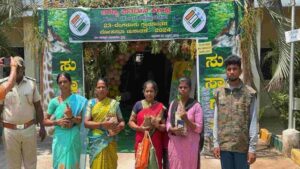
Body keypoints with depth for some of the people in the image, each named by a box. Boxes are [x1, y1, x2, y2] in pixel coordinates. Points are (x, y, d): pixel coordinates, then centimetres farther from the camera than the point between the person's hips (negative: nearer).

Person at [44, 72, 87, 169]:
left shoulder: (78, 100, -1)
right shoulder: (54, 101, 1)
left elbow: (81, 120, -2)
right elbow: (45, 121, 6)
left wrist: (71, 117, -21)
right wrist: (57, 122, -11)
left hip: (74, 138, 0)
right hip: (60, 138, 0)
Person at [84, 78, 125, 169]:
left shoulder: (114, 103, 6)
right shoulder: (91, 103, 3)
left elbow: (122, 121, 11)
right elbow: (86, 123, -3)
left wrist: (120, 126, -12)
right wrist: (102, 124, -16)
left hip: (110, 142, 1)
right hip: (96, 141, -1)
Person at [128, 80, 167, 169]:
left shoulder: (160, 107, 2)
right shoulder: (138, 105, 3)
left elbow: (165, 126, 3)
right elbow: (131, 121, 5)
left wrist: (157, 125, -17)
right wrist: (139, 128, -12)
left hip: (156, 143, 0)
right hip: (141, 142, 0)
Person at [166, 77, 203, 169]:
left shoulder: (196, 105, -6)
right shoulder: (173, 103, 8)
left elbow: (199, 128, -7)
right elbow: (168, 122, 12)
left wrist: (186, 120, -22)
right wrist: (172, 129, -9)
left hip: (190, 145, -3)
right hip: (175, 144, 4)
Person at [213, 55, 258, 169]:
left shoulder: (249, 93, -3)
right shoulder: (219, 93, 6)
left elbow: (253, 122, -4)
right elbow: (216, 121, 7)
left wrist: (252, 148, -8)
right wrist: (216, 143, 1)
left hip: (243, 145, -2)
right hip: (224, 145, 2)